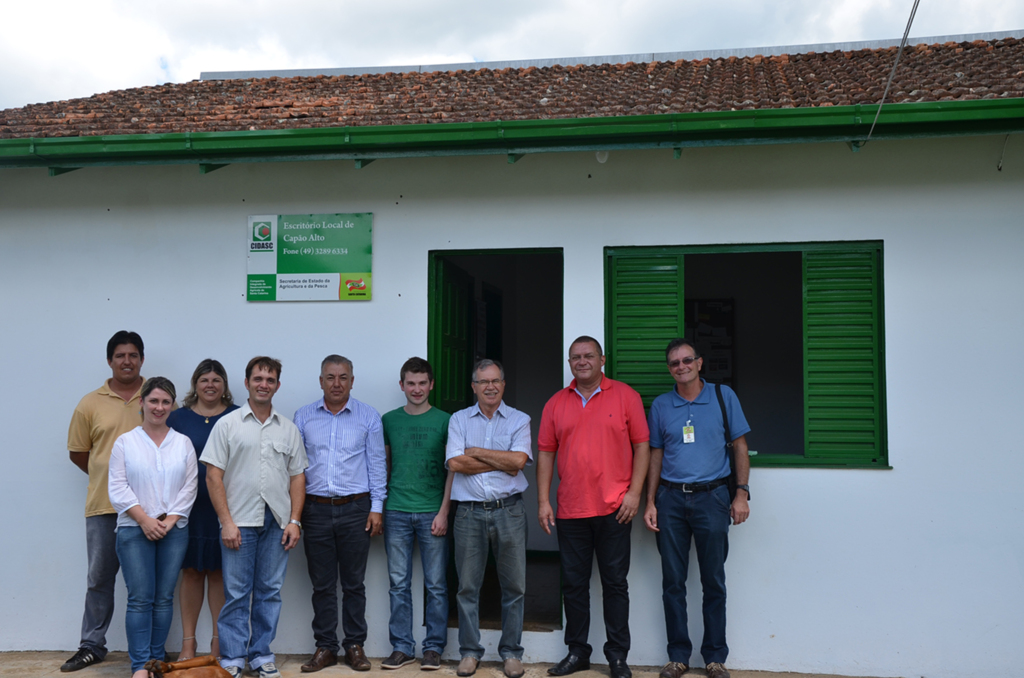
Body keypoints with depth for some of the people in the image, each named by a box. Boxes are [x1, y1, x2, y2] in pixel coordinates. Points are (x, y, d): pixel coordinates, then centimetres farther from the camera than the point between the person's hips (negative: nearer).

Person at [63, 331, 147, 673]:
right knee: (99, 578, 10)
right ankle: (92, 645, 23)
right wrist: (108, 475, 4)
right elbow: (78, 452, 10)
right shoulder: (90, 404, 4)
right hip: (103, 506, 1)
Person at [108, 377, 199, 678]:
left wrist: (169, 520, -7)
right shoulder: (125, 442, 5)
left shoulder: (183, 443, 9)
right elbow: (118, 488, -1)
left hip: (174, 529, 2)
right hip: (135, 529, -2)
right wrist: (145, 520, -10)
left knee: (164, 598, 5)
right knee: (140, 598, -5)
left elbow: (189, 487, 4)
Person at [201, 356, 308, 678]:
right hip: (239, 521, -3)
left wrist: (294, 521, 1)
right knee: (236, 593, 2)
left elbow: (297, 477, 10)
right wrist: (226, 521, -9)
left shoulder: (289, 429, 11)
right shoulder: (227, 424, 2)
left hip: (277, 522, 3)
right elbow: (213, 475, -2)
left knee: (270, 591, 8)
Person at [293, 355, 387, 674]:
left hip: (355, 509, -1)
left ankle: (355, 645, 18)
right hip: (316, 509, 1)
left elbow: (377, 464, 3)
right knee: (322, 584, 8)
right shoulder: (303, 417, 6)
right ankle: (325, 647, 18)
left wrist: (376, 507, -2)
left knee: (354, 583, 7)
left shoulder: (368, 417, 2)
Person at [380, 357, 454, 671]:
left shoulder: (444, 421, 1)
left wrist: (443, 511, -7)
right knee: (399, 585, 6)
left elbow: (452, 469, 0)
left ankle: (433, 648, 14)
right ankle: (402, 647, 16)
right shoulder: (389, 420, 8)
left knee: (436, 585, 3)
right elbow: (383, 466, 14)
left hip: (432, 513, -2)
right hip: (396, 512, 2)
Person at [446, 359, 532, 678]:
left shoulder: (519, 420, 5)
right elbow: (455, 463, -8)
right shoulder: (459, 420, 7)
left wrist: (476, 452, -6)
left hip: (509, 511, 0)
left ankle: (511, 652, 18)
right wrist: (502, 461, -8)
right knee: (467, 586, 6)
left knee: (514, 585, 5)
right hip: (469, 512, 1)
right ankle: (470, 651, 19)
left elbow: (518, 461, -12)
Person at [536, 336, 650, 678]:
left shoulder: (626, 396, 2)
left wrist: (634, 493, -7)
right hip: (570, 510, 3)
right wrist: (543, 501, 3)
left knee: (615, 583, 5)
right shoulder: (556, 403, 8)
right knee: (573, 583, 10)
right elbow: (546, 454, 9)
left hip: (614, 509, -2)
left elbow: (641, 446, 0)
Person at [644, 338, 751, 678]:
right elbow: (656, 456, 11)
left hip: (711, 497, -2)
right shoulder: (661, 405, 7)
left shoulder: (723, 396, 2)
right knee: (673, 581, 6)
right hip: (671, 498, 2)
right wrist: (650, 503, 5)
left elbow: (740, 446, 4)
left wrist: (741, 494, -4)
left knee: (713, 581, 5)